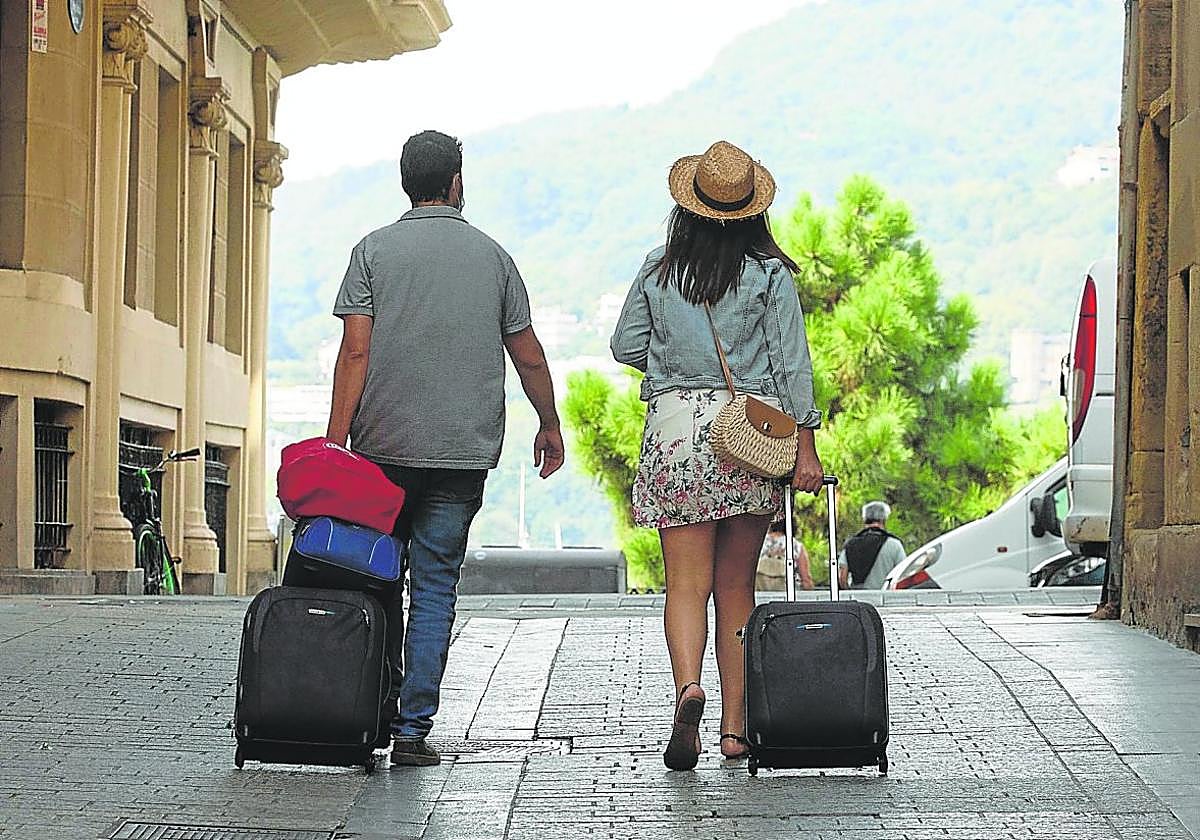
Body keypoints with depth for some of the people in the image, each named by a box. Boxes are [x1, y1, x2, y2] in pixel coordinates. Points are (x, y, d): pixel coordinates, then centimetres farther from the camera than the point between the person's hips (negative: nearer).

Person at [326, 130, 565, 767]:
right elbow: (529, 357, 11)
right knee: (434, 585, 2)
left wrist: (335, 440, -7)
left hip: (383, 447, 0)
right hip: (463, 451, 0)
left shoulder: (374, 250, 1)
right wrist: (549, 425, 26)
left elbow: (356, 351, -7)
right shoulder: (491, 256, 6)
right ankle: (413, 727, -2)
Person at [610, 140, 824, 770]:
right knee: (736, 585, 9)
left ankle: (687, 684, -28)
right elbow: (792, 362, -2)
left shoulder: (657, 271, 4)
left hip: (675, 428, 0)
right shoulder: (769, 274, 0)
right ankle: (736, 729, 12)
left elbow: (626, 347, 10)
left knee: (687, 582, -1)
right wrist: (805, 447, 0)